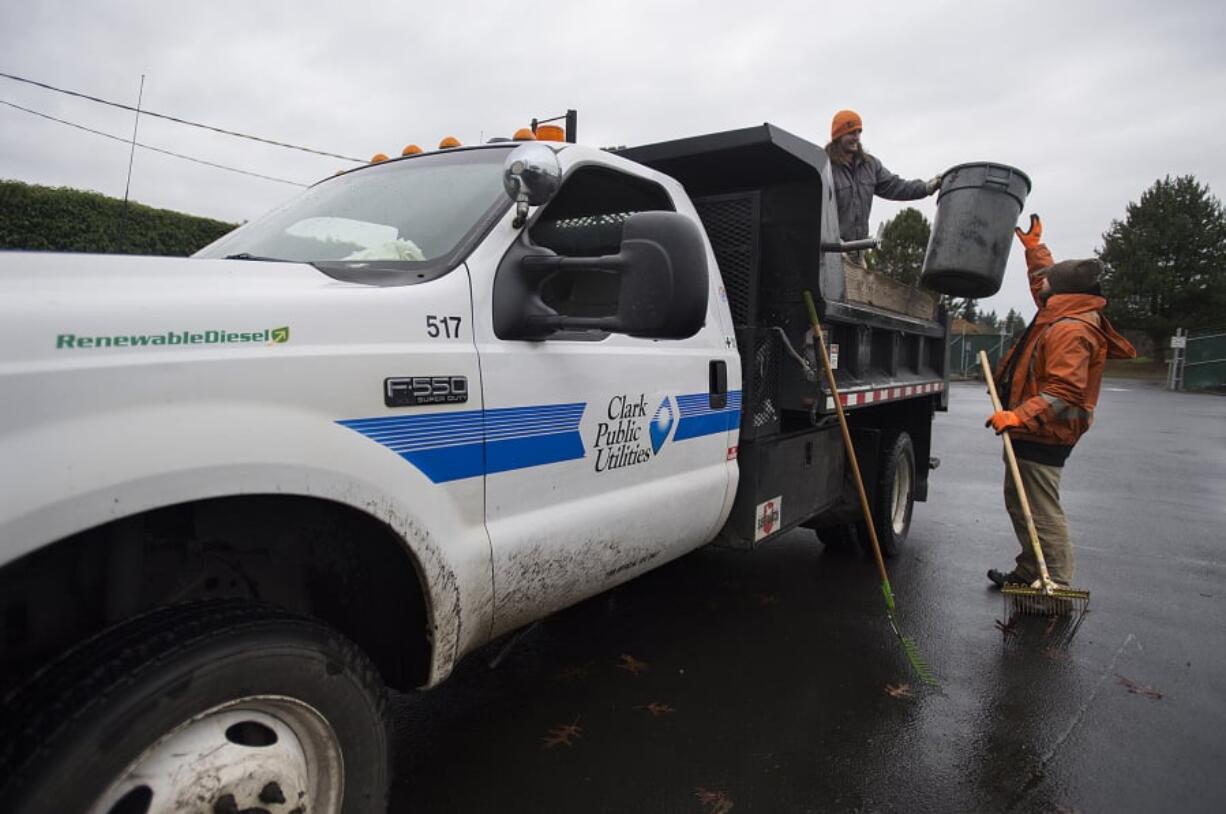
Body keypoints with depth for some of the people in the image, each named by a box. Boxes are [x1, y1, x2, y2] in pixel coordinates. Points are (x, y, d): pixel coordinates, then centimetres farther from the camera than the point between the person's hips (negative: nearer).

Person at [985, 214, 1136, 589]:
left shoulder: (1070, 331, -21)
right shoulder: (1063, 316, 10)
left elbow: (1064, 392, -28)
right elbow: (1046, 282, 32)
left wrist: (1020, 416, -34)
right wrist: (1033, 247, 37)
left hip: (1042, 436, -11)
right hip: (1036, 432, 11)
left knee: (1042, 513, -6)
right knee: (1020, 502, 20)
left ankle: (1057, 585, 1)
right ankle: (1029, 573, 31)